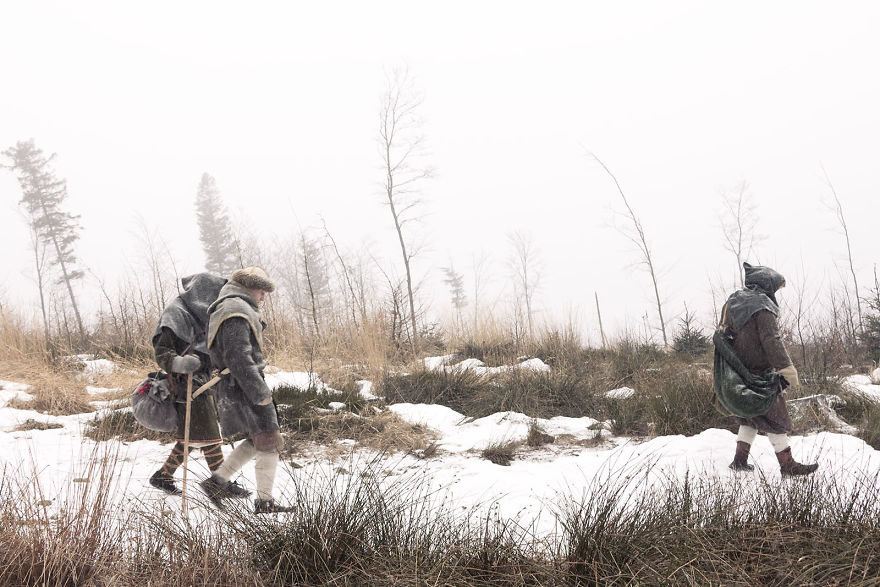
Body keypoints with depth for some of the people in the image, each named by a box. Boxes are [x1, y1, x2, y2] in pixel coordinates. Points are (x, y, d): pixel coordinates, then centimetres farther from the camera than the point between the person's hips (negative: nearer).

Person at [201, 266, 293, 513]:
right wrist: (260, 393, -22)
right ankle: (264, 502, 1)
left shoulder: (226, 308, 20)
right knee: (269, 442, -4)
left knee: (256, 441, 17)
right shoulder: (236, 311, -16)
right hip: (244, 388, -11)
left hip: (234, 389, 11)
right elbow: (238, 358, -23)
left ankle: (216, 481, 18)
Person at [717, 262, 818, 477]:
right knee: (775, 419, 1)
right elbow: (772, 343, -23)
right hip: (759, 375, -8)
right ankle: (787, 465, 6)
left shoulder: (731, 302, 8)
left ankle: (740, 459, 20)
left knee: (749, 417, 20)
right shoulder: (763, 308, -18)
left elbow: (722, 333, 17)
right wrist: (790, 372, -20)